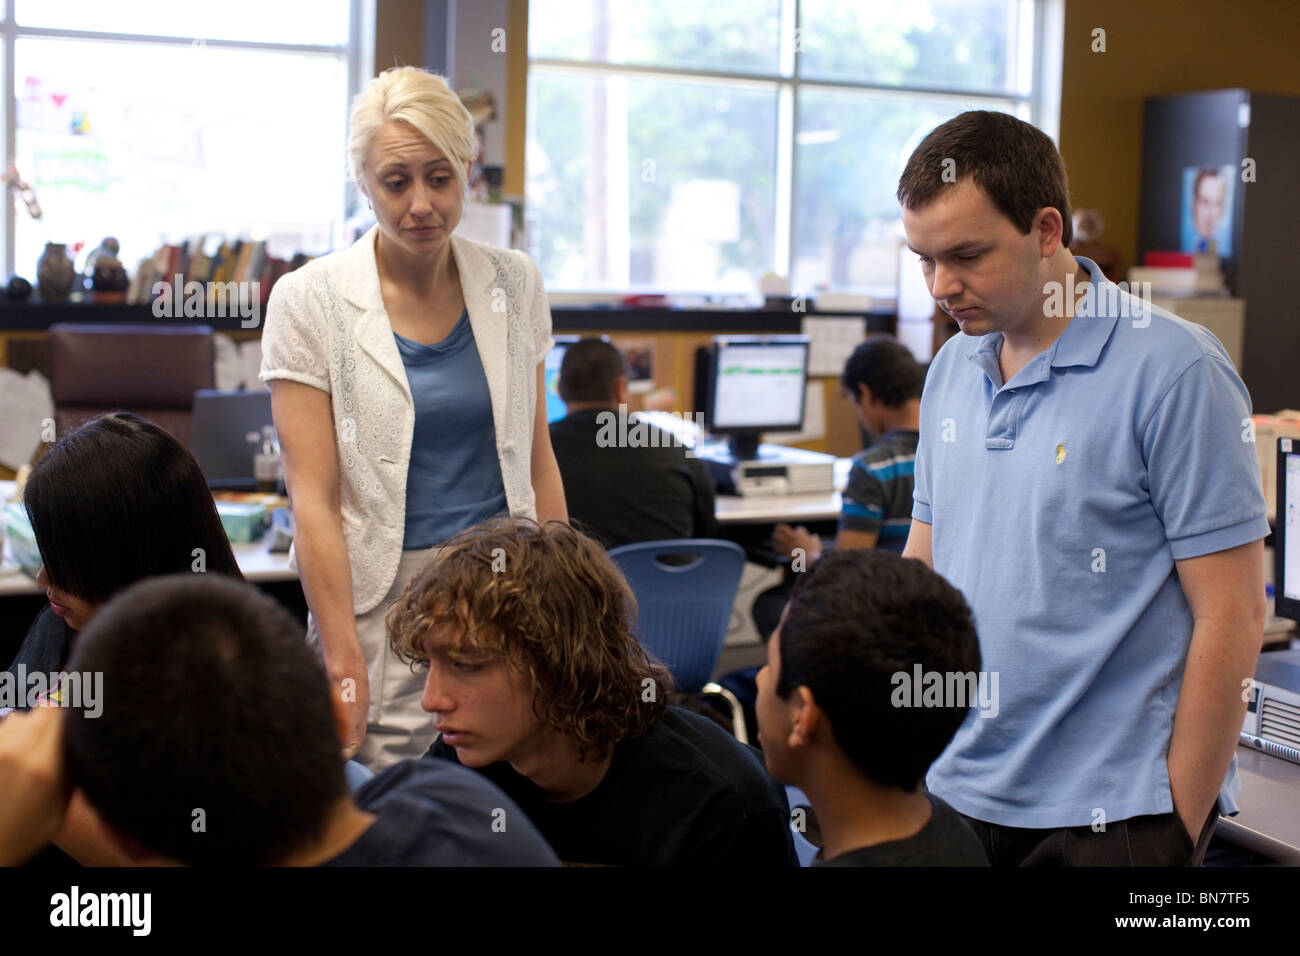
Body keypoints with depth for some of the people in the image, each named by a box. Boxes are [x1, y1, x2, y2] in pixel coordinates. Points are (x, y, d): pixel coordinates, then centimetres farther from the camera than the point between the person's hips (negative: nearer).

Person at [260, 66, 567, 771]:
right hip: (384, 599, -3)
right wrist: (344, 662, -14)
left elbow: (538, 459, 12)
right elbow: (313, 499, -9)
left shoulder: (514, 283, 6)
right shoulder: (309, 302, -5)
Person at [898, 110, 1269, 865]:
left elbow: (1230, 620, -12)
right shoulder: (952, 370, 7)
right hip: (958, 795, 6)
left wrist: (1178, 822, -12)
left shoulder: (1175, 371, -12)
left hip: (1109, 812, -5)